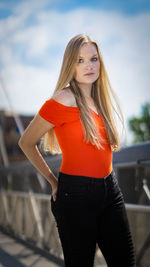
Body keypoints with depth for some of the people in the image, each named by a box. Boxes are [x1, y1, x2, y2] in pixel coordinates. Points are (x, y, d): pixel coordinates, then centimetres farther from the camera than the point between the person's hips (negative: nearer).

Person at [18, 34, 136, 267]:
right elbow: (26, 143, -3)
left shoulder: (100, 99, 10)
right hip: (76, 194, -7)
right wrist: (53, 181, 0)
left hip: (110, 189, 7)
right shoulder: (63, 101, -12)